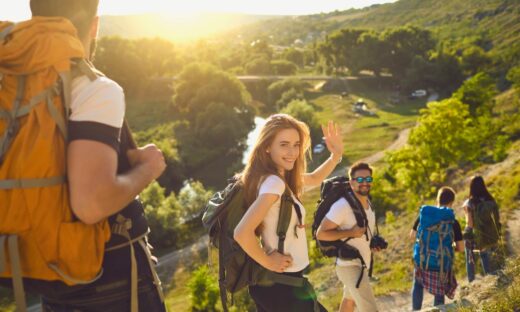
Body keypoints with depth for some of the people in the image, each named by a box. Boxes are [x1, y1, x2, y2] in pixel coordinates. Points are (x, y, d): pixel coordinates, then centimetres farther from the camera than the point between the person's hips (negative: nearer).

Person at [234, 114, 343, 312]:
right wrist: (268, 262, -20)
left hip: (274, 281, 9)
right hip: (282, 284, -9)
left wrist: (336, 155, 9)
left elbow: (314, 179, 23)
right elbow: (242, 232, -34)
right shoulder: (273, 182, -23)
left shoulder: (281, 177, 4)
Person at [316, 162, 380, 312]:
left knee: (350, 300, 26)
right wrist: (351, 233, -27)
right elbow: (321, 233, -24)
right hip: (350, 265, -9)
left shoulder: (368, 203, 4)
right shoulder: (342, 205, -24)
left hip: (361, 264, 9)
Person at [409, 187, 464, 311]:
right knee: (439, 293, 12)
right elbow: (461, 248, -4)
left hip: (421, 260, 3)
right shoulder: (453, 222, -9)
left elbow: (412, 235, 7)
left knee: (418, 284, 25)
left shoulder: (423, 213, -2)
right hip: (441, 264, -2)